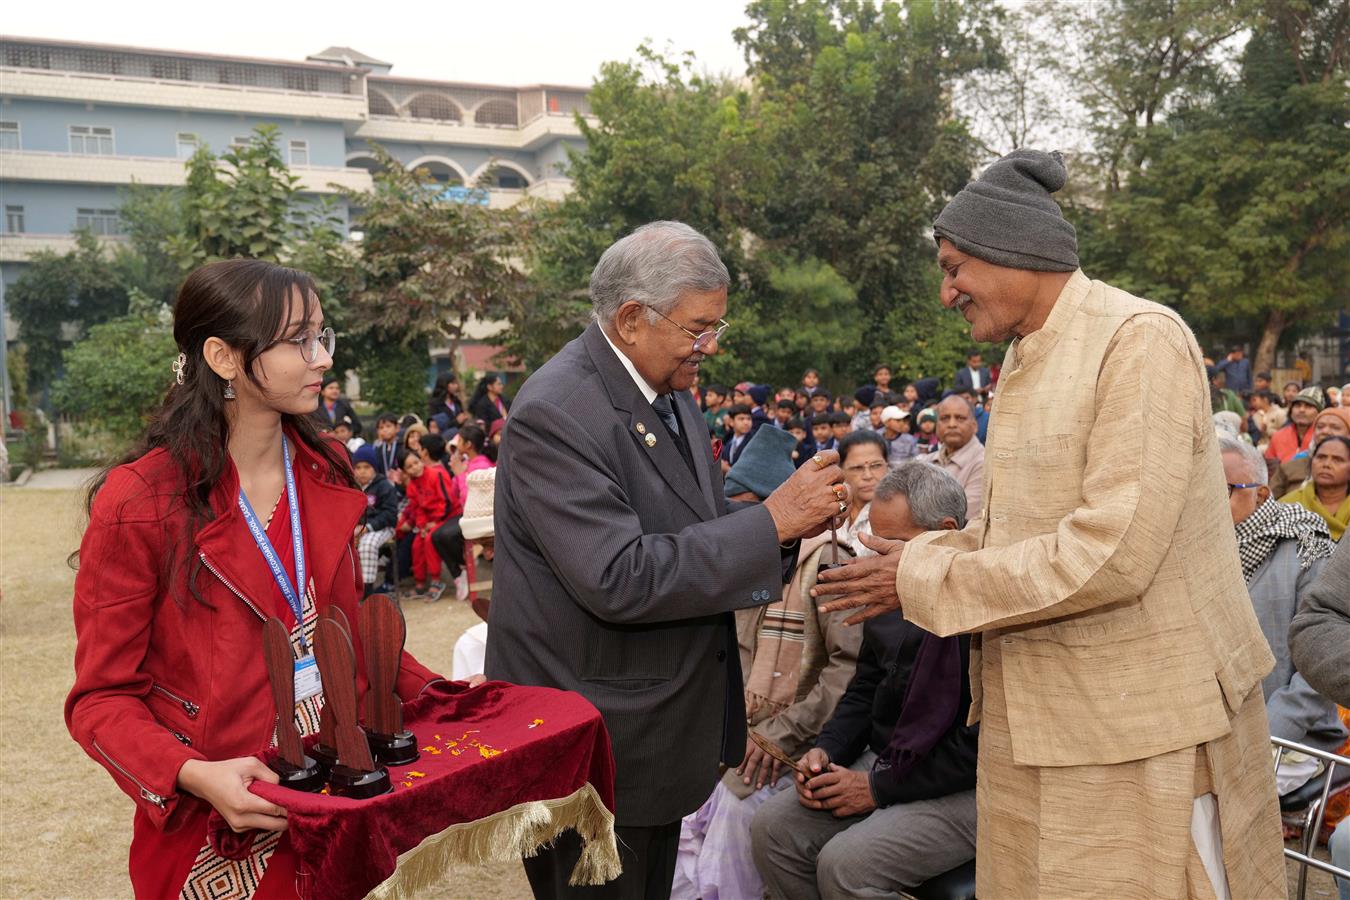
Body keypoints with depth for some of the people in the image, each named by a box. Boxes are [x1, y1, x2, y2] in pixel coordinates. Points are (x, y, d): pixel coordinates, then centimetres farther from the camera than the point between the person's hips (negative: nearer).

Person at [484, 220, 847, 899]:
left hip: (658, 731, 9)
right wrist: (770, 522, -25)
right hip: (590, 740, -8)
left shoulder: (667, 392, 6)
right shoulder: (555, 413, -22)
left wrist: (794, 520, -6)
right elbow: (618, 581, -29)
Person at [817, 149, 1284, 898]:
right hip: (1037, 720, 8)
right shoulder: (1023, 364, 11)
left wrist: (926, 581, -17)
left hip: (1141, 727, -8)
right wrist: (915, 563, -3)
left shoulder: (1142, 340, -16)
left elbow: (1110, 553, -25)